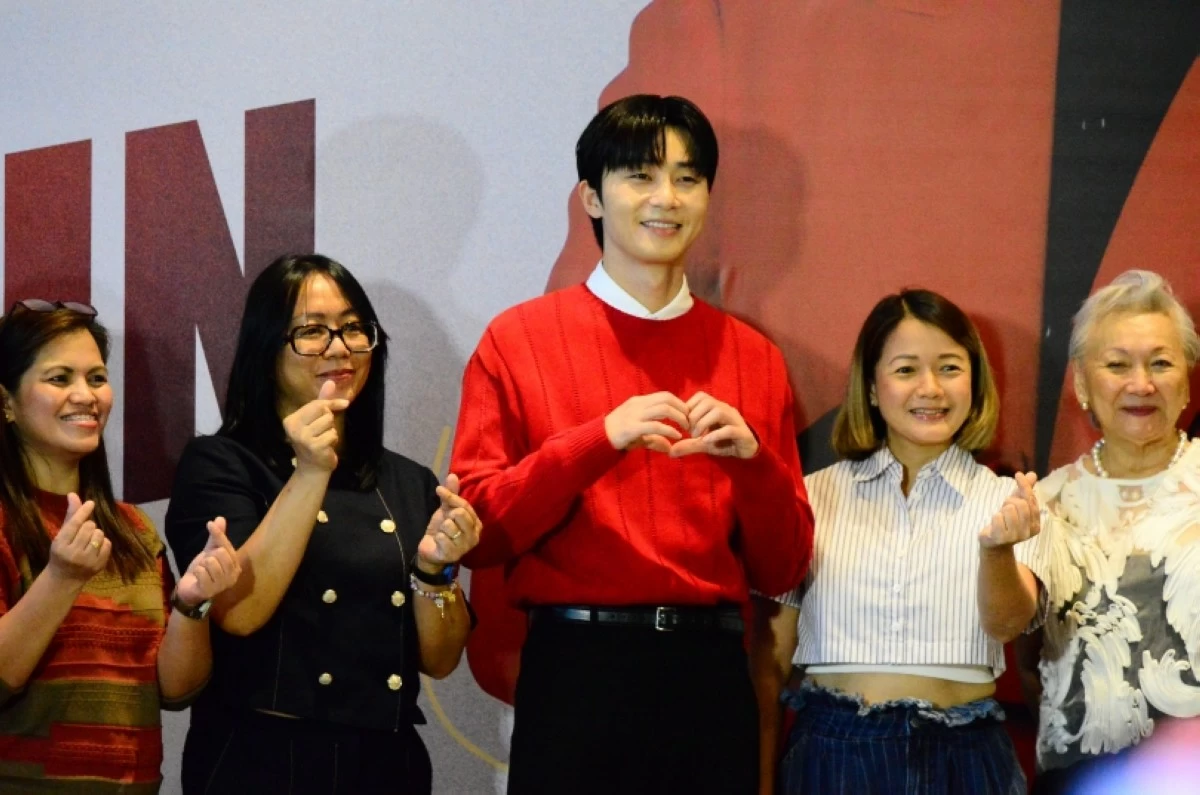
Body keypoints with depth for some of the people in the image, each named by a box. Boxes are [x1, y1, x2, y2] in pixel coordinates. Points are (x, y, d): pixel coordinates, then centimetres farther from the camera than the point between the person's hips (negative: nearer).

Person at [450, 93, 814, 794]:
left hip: (710, 673, 3)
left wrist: (752, 459, -9)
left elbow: (782, 569, 9)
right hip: (576, 668, -2)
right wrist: (601, 439, -15)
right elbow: (478, 533, -5)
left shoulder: (753, 358, 9)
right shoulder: (519, 341, 2)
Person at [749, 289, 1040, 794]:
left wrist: (997, 548, -35)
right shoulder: (813, 498, 2)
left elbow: (1007, 623, -16)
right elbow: (769, 659, 5)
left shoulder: (1005, 500, 1)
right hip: (831, 752, 0)